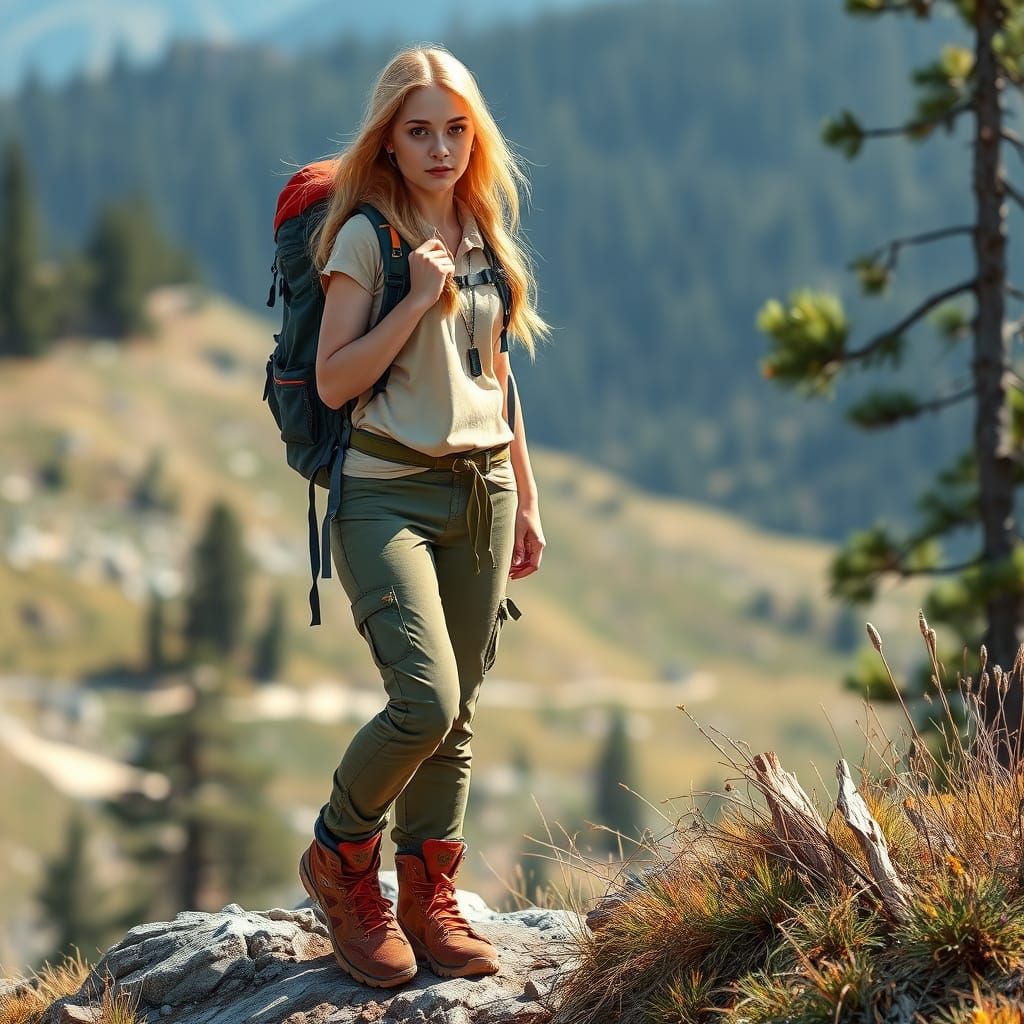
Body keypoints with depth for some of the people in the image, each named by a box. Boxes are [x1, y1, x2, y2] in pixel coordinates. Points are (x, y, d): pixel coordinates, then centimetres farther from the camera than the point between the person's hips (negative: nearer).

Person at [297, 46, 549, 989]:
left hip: (482, 489, 6)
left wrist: (526, 502, 20)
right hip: (387, 493, -6)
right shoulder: (367, 237, -5)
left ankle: (429, 898, 15)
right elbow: (334, 381, -11)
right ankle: (341, 858, 4)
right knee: (425, 701, -19)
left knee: (456, 715, 5)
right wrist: (418, 299, -18)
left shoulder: (485, 239, 13)